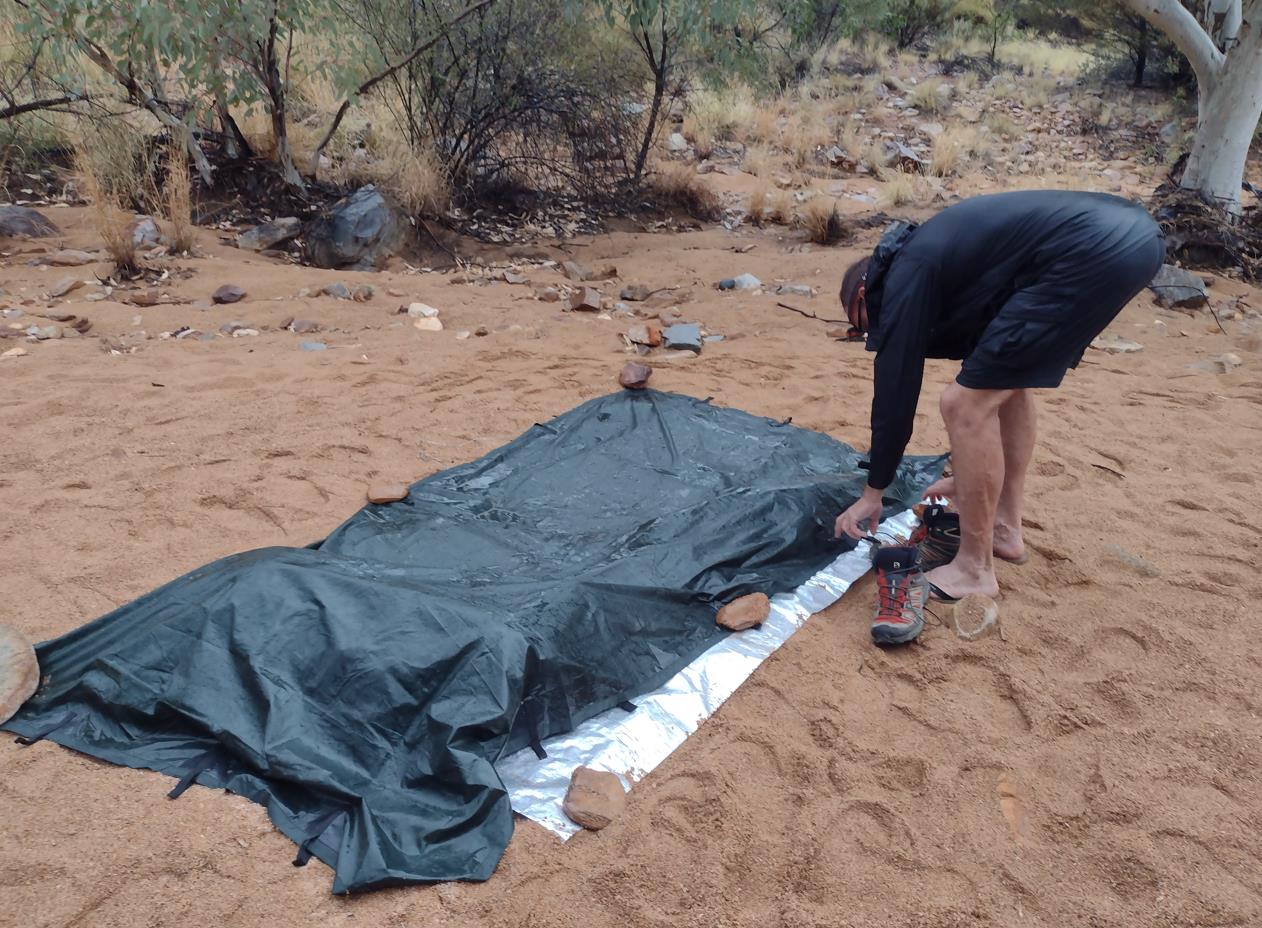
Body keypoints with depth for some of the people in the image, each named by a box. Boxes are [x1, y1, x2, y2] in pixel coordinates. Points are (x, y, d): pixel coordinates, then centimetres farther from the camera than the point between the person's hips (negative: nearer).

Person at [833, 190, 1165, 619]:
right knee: (1004, 378, 25)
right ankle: (1004, 526, 33)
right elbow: (982, 350, 37)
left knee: (967, 403, -3)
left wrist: (873, 493, 14)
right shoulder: (928, 253, 29)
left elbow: (896, 387, 4)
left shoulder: (905, 279, 3)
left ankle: (975, 570, 9)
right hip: (1135, 234, 10)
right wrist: (969, 473, 46)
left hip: (1092, 254, -10)